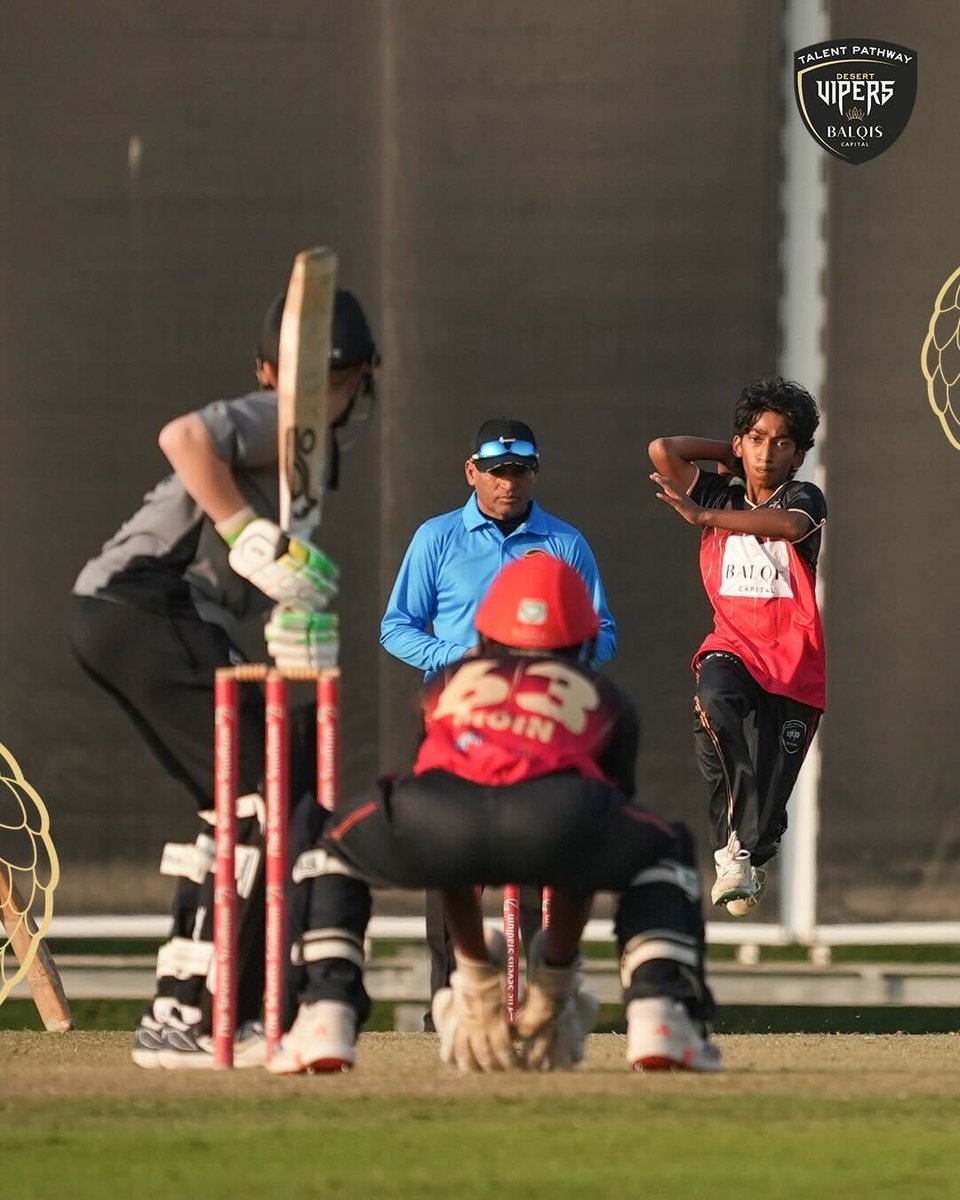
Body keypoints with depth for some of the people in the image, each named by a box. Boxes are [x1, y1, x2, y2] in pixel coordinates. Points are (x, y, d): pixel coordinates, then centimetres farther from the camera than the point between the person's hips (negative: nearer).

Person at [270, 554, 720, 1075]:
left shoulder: (446, 684, 40)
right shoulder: (602, 699, 37)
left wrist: (473, 968, 56)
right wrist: (560, 970, 54)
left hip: (437, 814, 1)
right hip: (553, 824, -1)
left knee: (334, 843, 34)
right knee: (661, 853, 33)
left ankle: (325, 1022, 16)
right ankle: (659, 1015, 11)